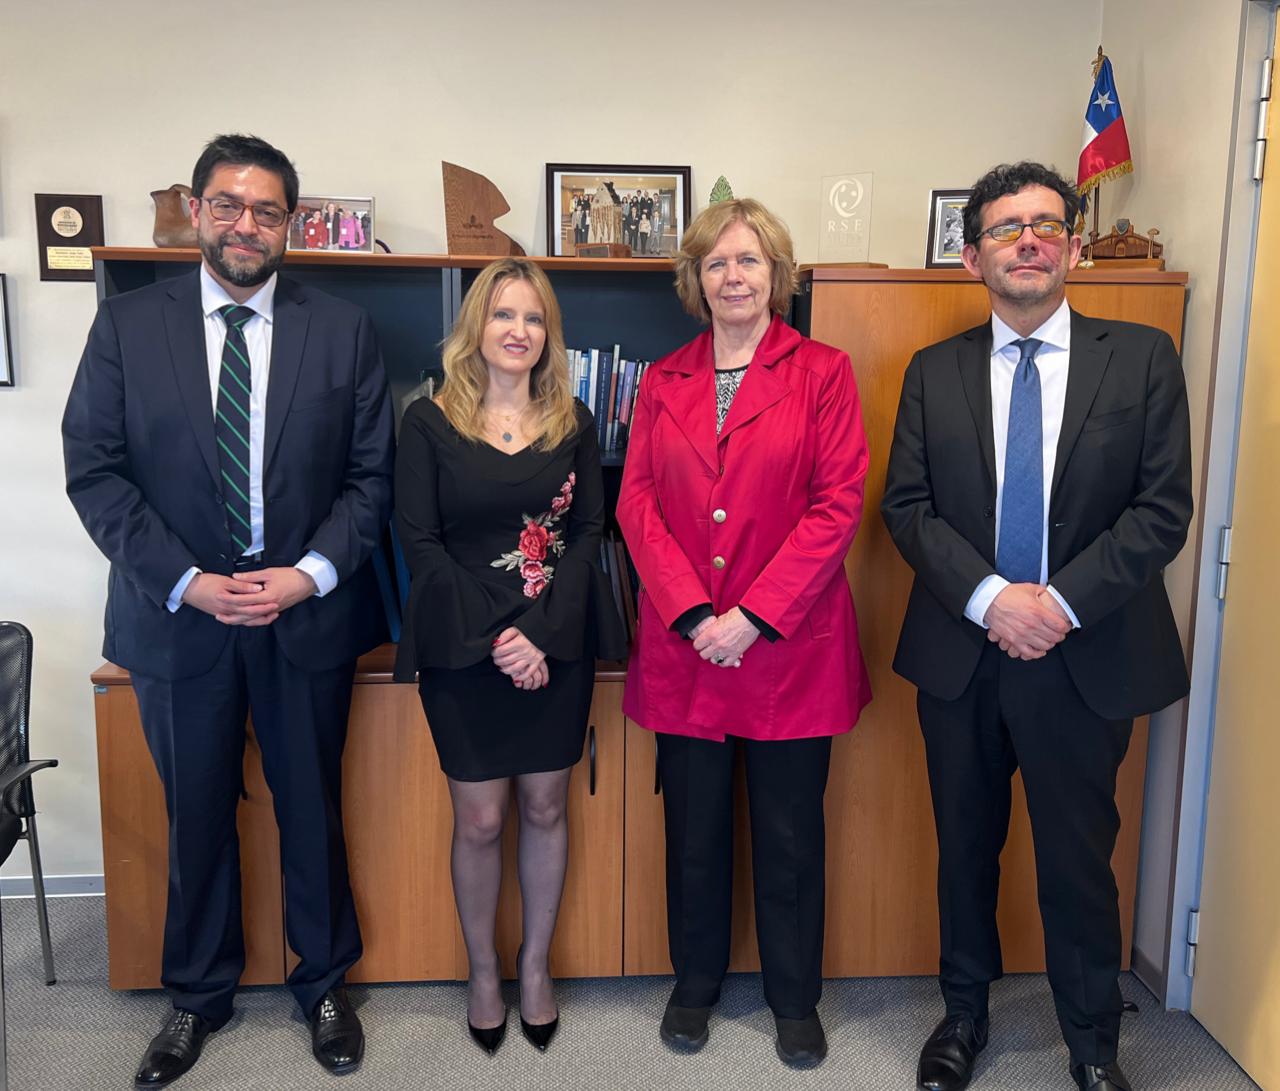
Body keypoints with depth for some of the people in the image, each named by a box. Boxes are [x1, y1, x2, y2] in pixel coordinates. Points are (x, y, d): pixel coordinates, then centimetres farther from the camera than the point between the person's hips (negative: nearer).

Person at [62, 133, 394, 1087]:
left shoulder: (343, 330, 0)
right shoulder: (127, 325, 1)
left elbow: (372, 472, -2)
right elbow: (95, 471, -2)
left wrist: (310, 573, -13)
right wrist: (186, 581, -12)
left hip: (308, 615, 0)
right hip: (177, 615, 1)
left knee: (313, 809, 13)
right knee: (196, 815, 15)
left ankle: (324, 983, 35)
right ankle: (198, 995, 38)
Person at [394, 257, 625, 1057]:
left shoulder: (574, 422, 4)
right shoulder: (430, 422, -2)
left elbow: (588, 532, -1)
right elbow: (421, 541, -5)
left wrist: (543, 633, -13)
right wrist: (491, 637, -14)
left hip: (557, 646, 2)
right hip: (462, 648, -1)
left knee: (546, 809, 11)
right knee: (480, 820, 6)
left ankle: (536, 965, 31)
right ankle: (483, 970, 29)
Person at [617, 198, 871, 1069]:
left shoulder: (823, 372, 0)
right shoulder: (664, 383, 9)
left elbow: (838, 506, -8)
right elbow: (637, 506, 2)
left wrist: (752, 616, -14)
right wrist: (694, 613, -10)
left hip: (790, 645, -2)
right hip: (684, 645, 3)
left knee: (790, 834, 10)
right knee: (694, 829, 14)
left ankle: (796, 998, 32)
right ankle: (696, 982, 36)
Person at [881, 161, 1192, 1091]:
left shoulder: (1142, 358, 0)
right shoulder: (934, 372, 4)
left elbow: (1163, 508, -5)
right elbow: (908, 506, -2)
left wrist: (1064, 602, -16)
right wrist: (988, 597, -15)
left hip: (1086, 659, -1)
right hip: (961, 655, 2)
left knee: (1080, 860, 10)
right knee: (965, 849, 16)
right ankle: (965, 1014, 38)